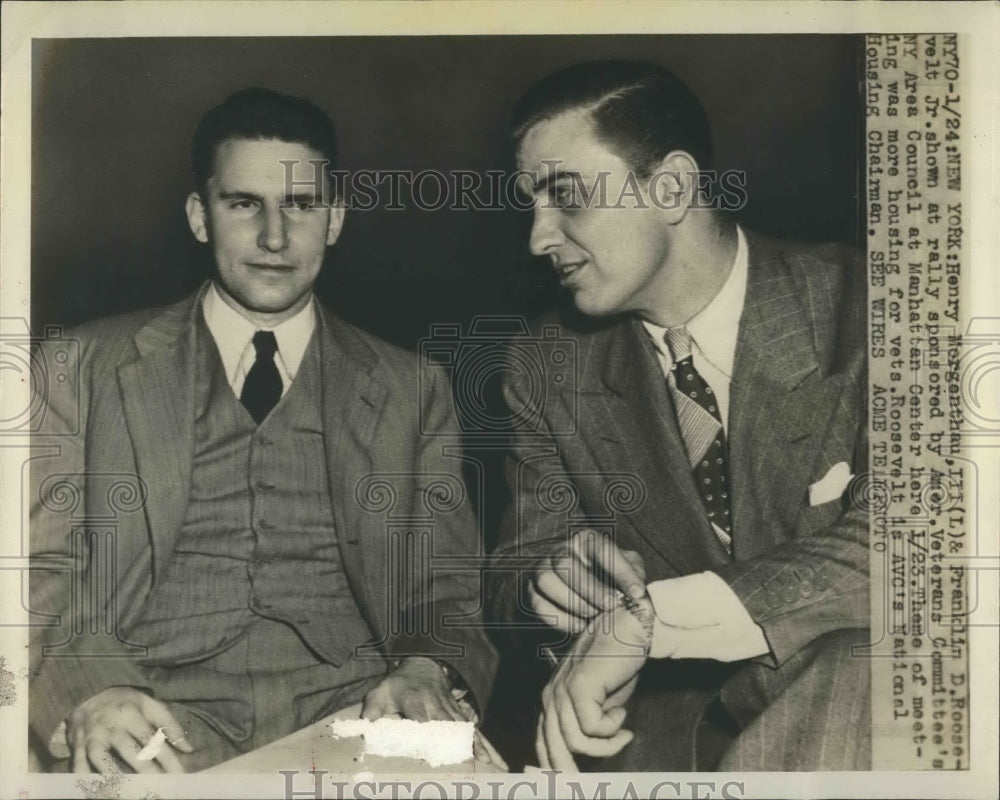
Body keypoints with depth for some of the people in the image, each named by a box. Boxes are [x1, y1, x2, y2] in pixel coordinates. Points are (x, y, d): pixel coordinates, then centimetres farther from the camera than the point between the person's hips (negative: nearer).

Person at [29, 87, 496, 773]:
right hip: (160, 722, 0)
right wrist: (86, 695, -17)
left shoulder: (413, 390, 12)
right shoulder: (85, 368, 10)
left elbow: (453, 596, 10)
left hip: (350, 716, 1)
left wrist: (428, 673, -13)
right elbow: (40, 572, 4)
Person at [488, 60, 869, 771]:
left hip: (848, 688, -2)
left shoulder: (850, 303, -11)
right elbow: (515, 569, 5)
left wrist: (648, 616, -30)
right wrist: (551, 575, -21)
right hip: (670, 722, 3)